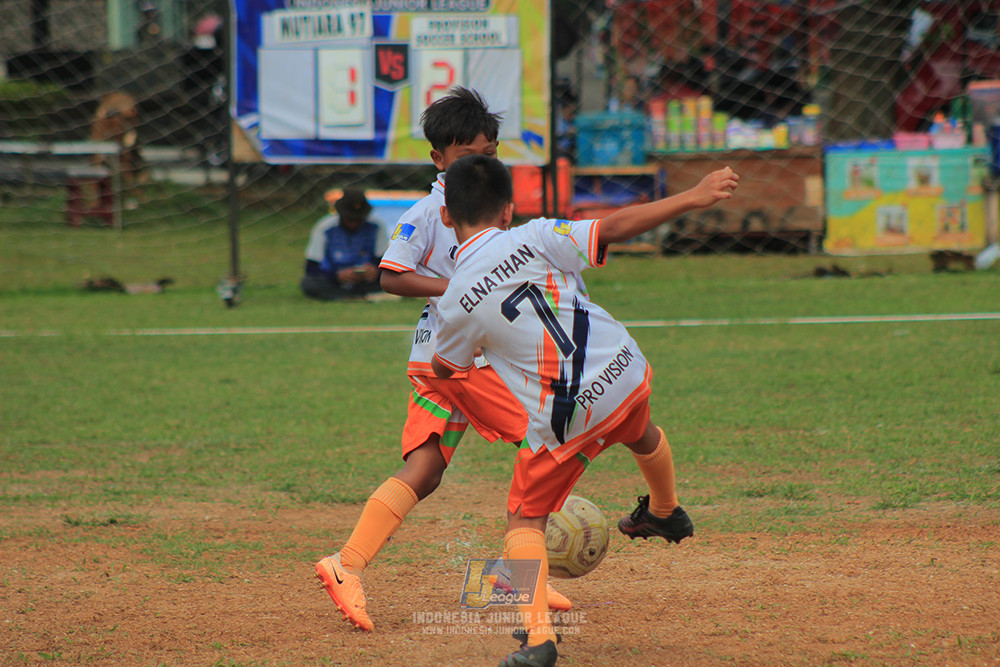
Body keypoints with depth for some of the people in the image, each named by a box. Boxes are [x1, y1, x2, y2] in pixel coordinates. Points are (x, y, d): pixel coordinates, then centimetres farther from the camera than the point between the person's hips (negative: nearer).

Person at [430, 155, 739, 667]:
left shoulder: (456, 303, -6)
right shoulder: (533, 240, -7)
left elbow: (444, 368, 10)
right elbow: (614, 227, -12)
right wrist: (692, 197, -7)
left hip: (562, 422, -3)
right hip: (623, 374, 3)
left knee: (524, 519, 11)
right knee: (640, 433, 37)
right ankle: (665, 512, 68)